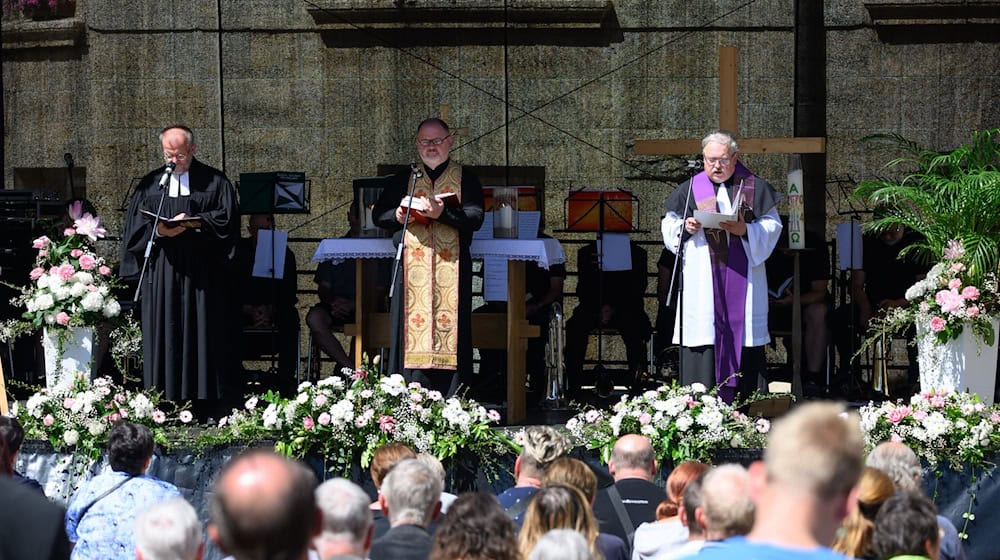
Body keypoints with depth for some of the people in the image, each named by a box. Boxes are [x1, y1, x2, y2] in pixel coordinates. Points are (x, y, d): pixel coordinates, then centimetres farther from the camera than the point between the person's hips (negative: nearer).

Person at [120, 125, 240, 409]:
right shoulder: (150, 183, 14)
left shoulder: (214, 181, 7)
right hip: (161, 274, 2)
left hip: (201, 274, -2)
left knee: (202, 337, -3)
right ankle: (164, 402, 2)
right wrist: (158, 230, -11)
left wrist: (193, 222, -17)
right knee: (163, 338, 0)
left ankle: (203, 402, -1)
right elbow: (135, 225, 9)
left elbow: (227, 217, -3)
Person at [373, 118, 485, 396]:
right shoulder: (403, 180, 19)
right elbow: (379, 215, 15)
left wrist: (442, 213, -20)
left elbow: (475, 217, -3)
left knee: (450, 331, -7)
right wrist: (398, 215, -8)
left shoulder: (466, 179, 11)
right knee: (412, 334, -5)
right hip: (412, 268, 2)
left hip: (451, 269, -1)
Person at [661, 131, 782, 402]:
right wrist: (686, 228, -8)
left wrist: (745, 230, -13)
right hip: (702, 282, 0)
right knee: (703, 341, -6)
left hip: (742, 280, 0)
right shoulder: (690, 189, 11)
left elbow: (772, 226, 5)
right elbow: (669, 227, 13)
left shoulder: (754, 188, 9)